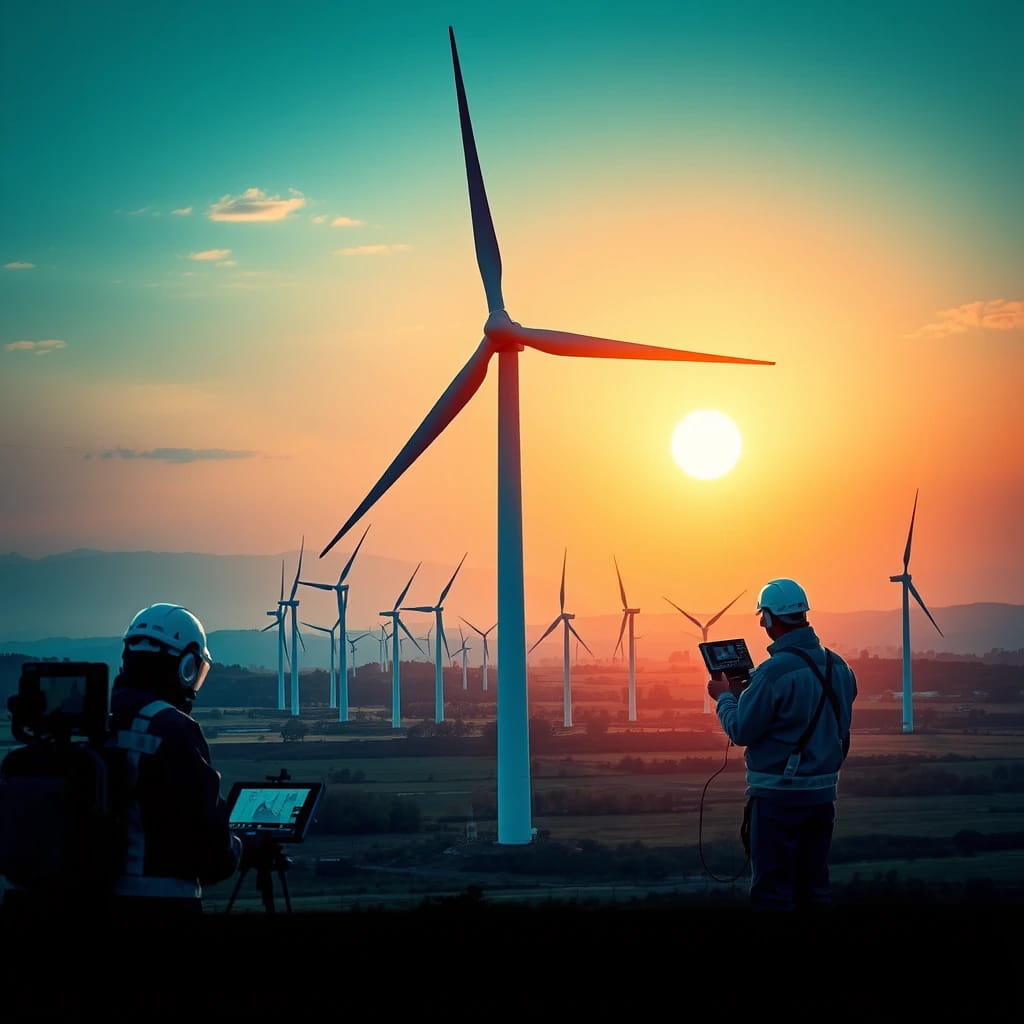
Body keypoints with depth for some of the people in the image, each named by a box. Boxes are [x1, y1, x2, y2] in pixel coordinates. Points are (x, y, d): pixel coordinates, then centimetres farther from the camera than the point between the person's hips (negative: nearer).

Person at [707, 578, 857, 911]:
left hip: (778, 796, -7)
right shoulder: (839, 667, 4)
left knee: (772, 892, 0)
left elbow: (741, 731, -15)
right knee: (814, 888, 14)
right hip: (823, 793, 7)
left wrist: (724, 697, 5)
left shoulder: (774, 672, -20)